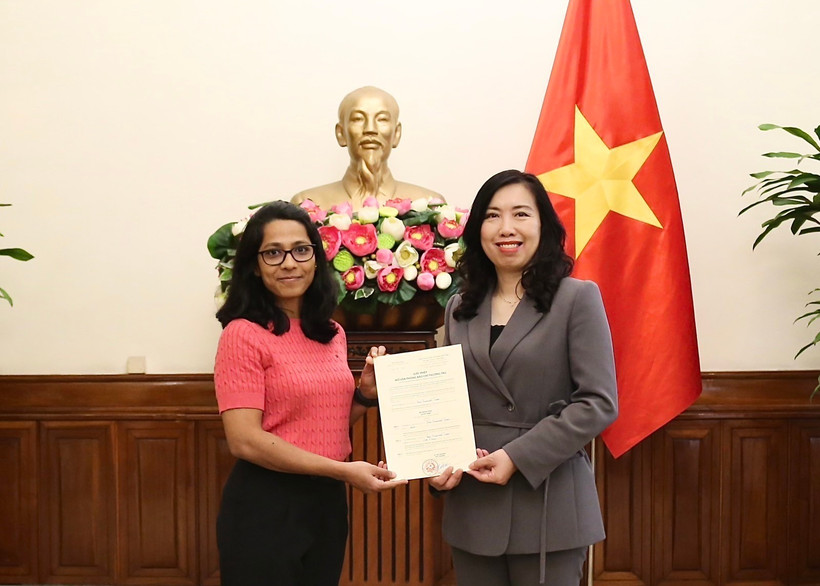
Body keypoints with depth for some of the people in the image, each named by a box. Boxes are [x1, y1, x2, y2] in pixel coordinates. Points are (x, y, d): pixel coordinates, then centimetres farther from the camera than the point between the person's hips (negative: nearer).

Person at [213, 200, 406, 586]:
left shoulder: (332, 334, 8)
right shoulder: (243, 334, -13)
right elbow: (245, 440, -19)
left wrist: (365, 394, 0)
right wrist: (344, 470, -21)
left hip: (327, 501, 7)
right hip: (266, 506, -7)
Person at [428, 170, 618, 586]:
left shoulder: (577, 298, -4)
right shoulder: (460, 309, 10)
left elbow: (599, 403, -10)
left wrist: (518, 457, -16)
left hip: (547, 501, -4)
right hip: (473, 503, 4)